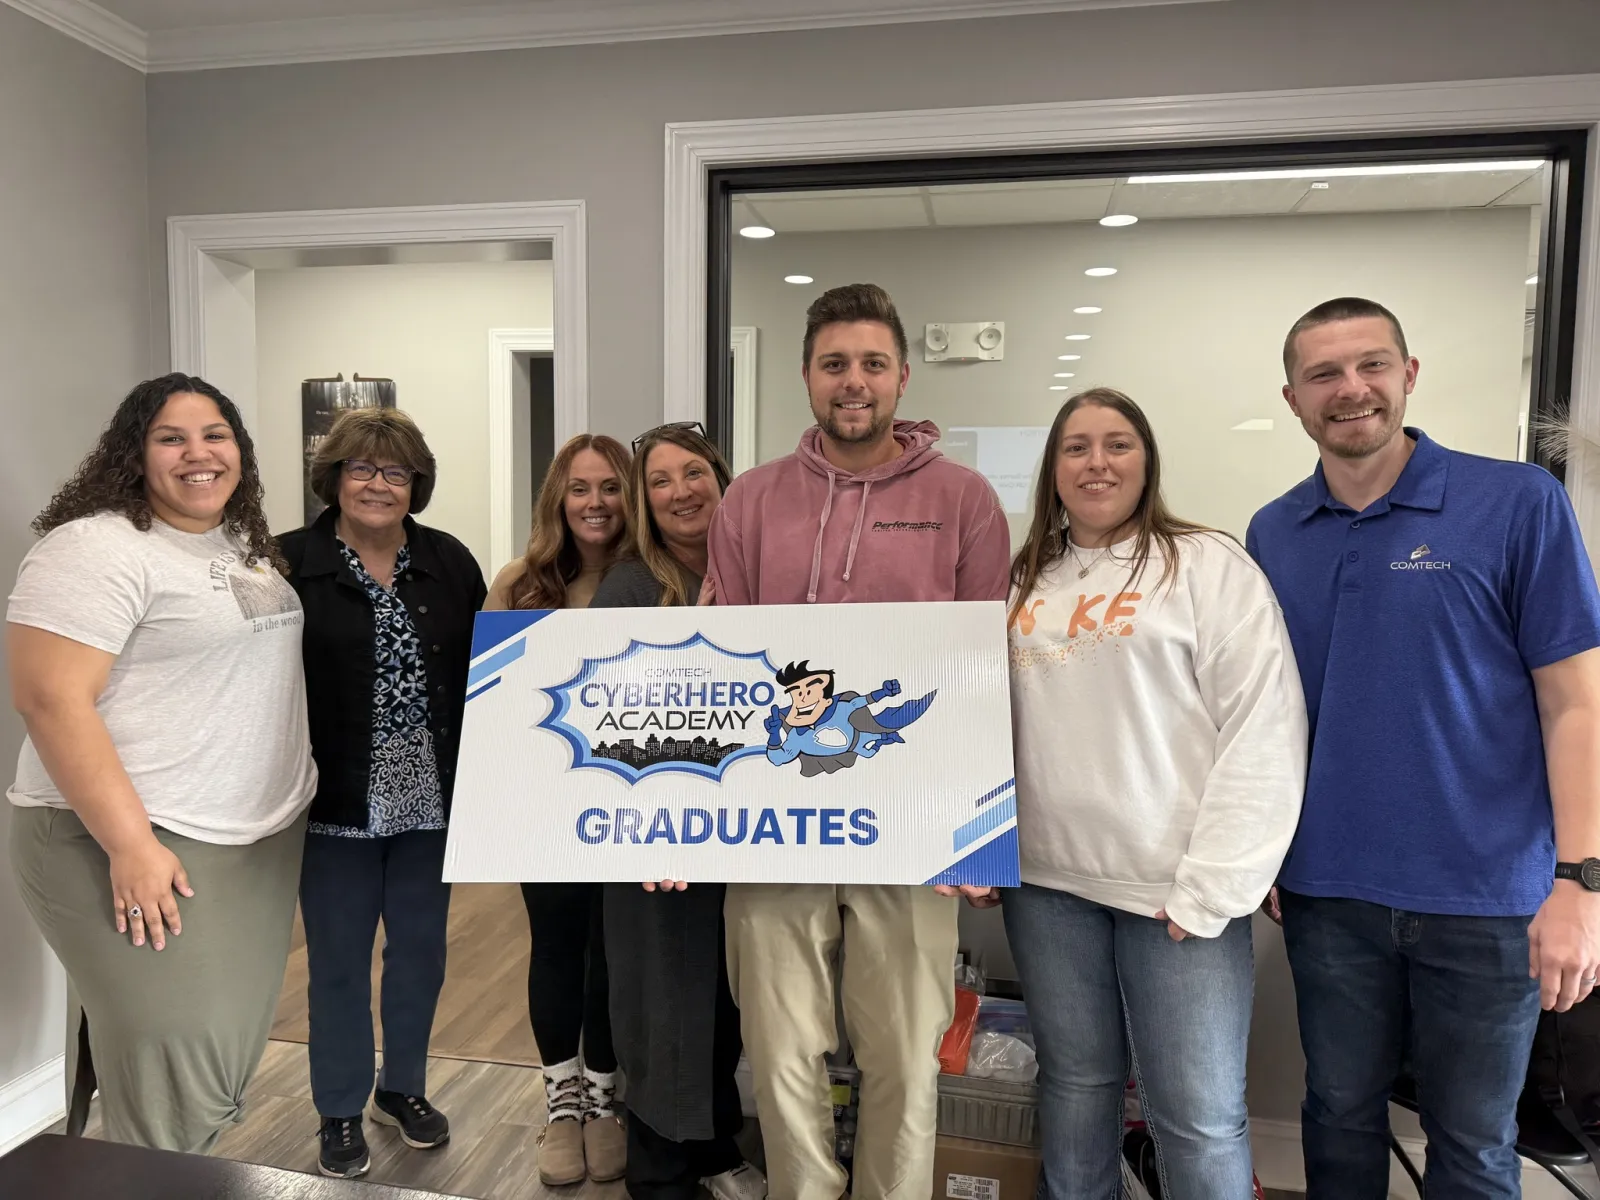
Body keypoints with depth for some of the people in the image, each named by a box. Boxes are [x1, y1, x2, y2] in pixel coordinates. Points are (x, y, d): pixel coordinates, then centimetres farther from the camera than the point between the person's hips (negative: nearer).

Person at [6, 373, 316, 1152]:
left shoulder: (245, 544, 12)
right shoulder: (95, 548, -15)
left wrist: (294, 782, 17)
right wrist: (130, 844, -25)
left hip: (261, 839, 9)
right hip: (142, 843, -8)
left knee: (232, 1044, 18)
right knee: (172, 1072, -4)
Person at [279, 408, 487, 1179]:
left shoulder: (451, 563, 3)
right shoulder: (288, 566, -8)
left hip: (429, 799, 3)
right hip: (337, 804, -3)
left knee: (421, 951, 16)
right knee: (337, 962, 12)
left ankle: (403, 1088, 38)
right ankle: (339, 1112, 31)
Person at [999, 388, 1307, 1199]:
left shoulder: (1210, 567, -5)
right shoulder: (1024, 581, 12)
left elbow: (1264, 734, -10)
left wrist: (1212, 888, -14)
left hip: (1174, 888, -4)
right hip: (1047, 883, 5)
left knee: (1198, 1115, 4)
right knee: (1074, 1083, 17)